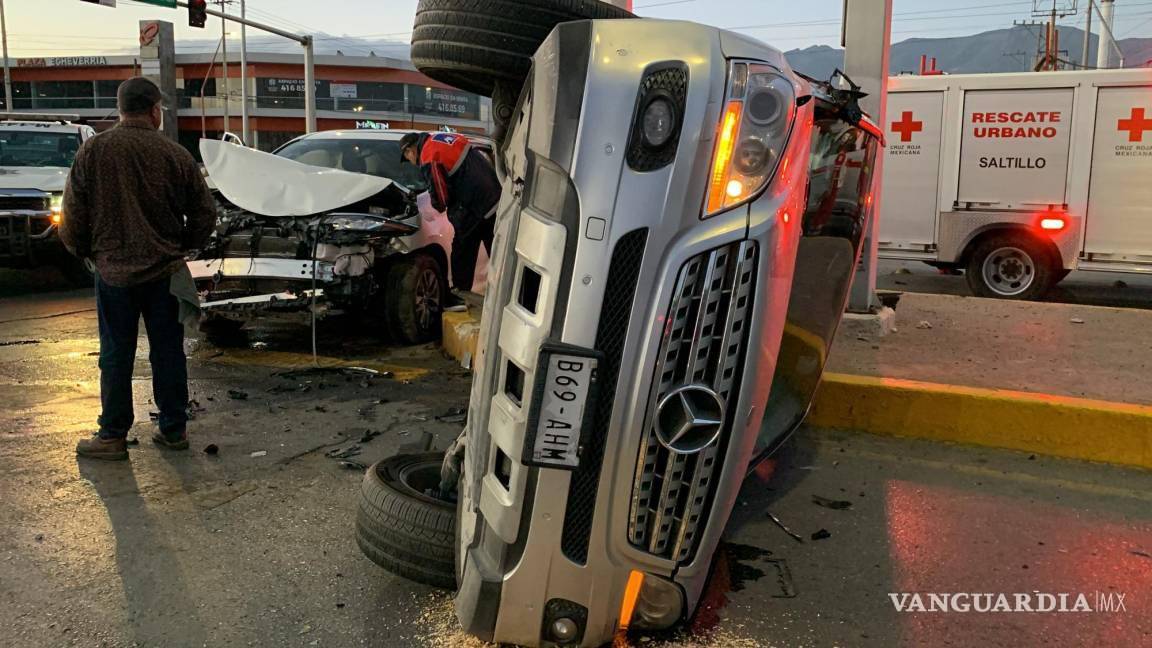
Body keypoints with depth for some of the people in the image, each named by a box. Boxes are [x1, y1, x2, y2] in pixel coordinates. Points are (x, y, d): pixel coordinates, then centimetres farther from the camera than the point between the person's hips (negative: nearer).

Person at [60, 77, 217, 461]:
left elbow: (74, 214, -3)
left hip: (113, 270, -1)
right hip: (165, 271, 1)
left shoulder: (93, 151, -6)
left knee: (116, 355, 7)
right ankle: (174, 430, 17)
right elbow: (204, 213, 1)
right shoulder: (175, 155, -4)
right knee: (168, 352, 10)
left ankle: (112, 436, 14)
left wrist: (83, 251, 15)